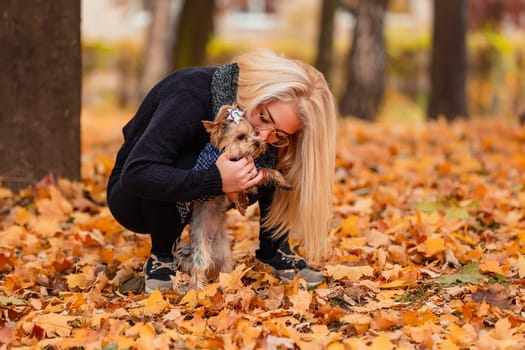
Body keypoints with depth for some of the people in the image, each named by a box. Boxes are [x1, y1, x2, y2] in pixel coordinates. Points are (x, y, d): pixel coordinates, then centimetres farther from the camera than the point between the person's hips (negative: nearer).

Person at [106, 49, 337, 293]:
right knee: (183, 163, -38)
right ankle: (162, 257, -14)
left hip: (200, 202, 5)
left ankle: (273, 252, 0)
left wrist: (241, 189, -36)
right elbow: (135, 174, -43)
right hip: (136, 199, -5)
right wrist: (216, 181, -49)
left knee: (281, 164, -17)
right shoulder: (190, 97, -35)